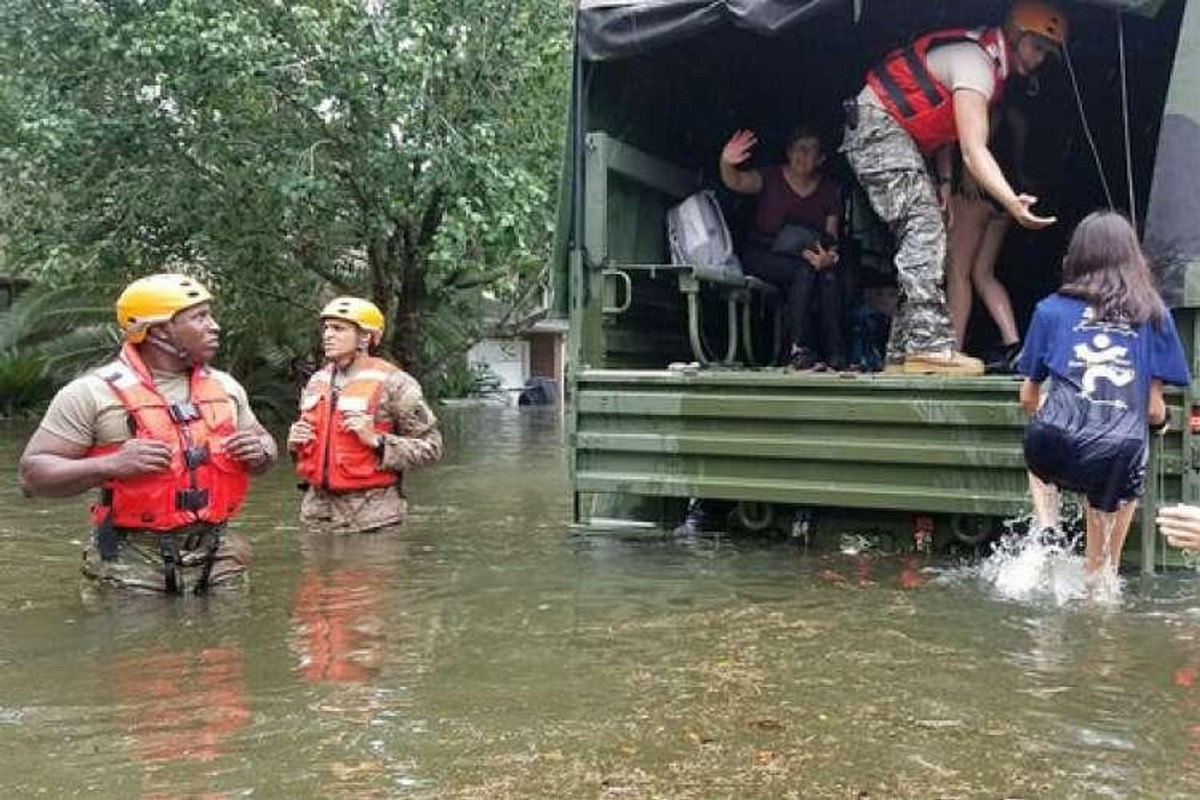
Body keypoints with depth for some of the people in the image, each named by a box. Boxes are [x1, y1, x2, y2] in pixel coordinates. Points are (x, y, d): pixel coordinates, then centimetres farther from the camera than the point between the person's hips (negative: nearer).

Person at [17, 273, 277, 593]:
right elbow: (32, 474, -7)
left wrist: (259, 452, -2)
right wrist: (110, 465, -23)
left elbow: (263, 442, 22)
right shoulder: (94, 392, -7)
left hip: (218, 560, 5)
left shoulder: (226, 387, 10)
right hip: (132, 566, -4)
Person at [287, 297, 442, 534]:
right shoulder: (316, 381, 12)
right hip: (318, 513, 6)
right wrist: (295, 442, 5)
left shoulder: (392, 383, -7)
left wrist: (376, 440, -19)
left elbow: (430, 447, -8)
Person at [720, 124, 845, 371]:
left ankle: (837, 355, -31)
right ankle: (796, 347, -35)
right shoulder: (771, 177, -3)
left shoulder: (828, 191, 5)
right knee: (804, 270, -33)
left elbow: (832, 239, 0)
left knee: (829, 277, -30)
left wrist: (830, 257, -24)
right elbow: (736, 182, -23)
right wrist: (726, 164, -47)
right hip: (761, 256, -3)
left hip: (805, 257, 3)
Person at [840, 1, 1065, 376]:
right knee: (925, 229, -20)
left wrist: (944, 176, 4)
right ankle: (930, 345, -26)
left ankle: (902, 353, 4)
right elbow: (973, 150, -32)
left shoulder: (993, 61, 11)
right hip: (877, 129, -10)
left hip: (899, 136, 10)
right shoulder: (974, 61, -21)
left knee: (921, 239, 5)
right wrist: (1011, 202, -44)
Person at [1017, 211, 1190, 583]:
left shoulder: (1051, 309, 14)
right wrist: (1160, 418, 35)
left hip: (1052, 449, 1)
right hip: (1118, 453, 0)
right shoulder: (1154, 316, 14)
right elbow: (1154, 410, 11)